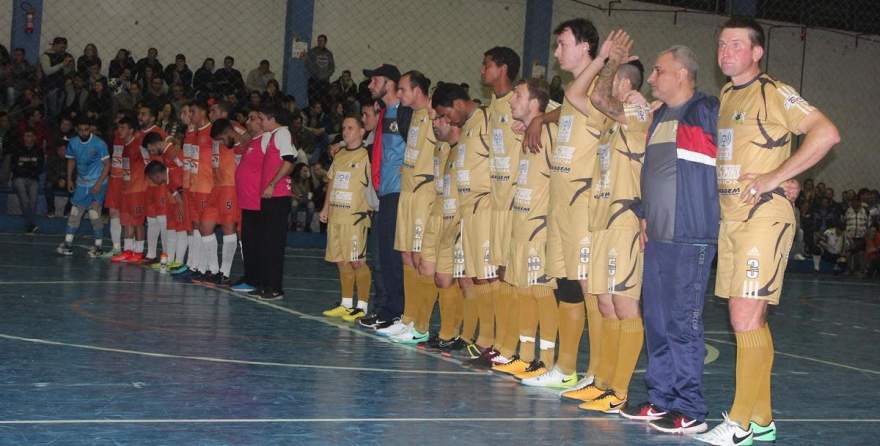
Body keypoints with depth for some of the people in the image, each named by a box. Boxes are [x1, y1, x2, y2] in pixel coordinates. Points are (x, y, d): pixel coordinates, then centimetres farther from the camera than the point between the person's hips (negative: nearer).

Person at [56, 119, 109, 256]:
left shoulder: (99, 144, -15)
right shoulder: (73, 143, 0)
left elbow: (107, 165, -12)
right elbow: (71, 161, 17)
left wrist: (99, 183, -18)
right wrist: (69, 179, 10)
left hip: (97, 183, -5)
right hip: (81, 183, 5)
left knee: (94, 213, -12)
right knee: (75, 212, 3)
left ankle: (99, 246, -1)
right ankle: (67, 244, 7)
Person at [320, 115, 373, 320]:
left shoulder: (366, 156, -5)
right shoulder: (339, 155, 17)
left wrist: (367, 210, -14)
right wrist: (326, 208, 19)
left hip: (356, 217, -7)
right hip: (336, 215, 7)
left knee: (357, 261, -7)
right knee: (342, 261, 10)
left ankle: (362, 307, -1)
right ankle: (346, 304, 19)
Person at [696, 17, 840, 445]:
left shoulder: (774, 94, -8)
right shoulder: (724, 97, 16)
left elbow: (826, 133, -17)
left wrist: (774, 177, -18)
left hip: (764, 218, -8)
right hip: (729, 220, 8)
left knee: (746, 319, -10)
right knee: (747, 320, 10)